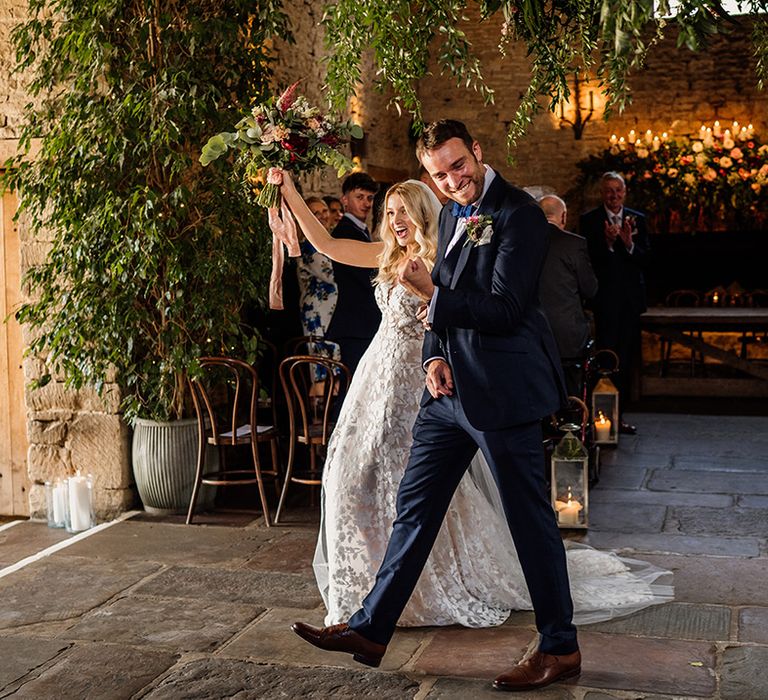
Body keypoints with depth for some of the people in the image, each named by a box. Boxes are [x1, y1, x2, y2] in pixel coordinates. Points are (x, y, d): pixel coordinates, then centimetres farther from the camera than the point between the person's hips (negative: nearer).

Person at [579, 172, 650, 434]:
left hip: (631, 297, 4)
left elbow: (645, 256, 1)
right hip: (605, 297, -4)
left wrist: (629, 243, -18)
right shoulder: (589, 220, -1)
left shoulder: (637, 219, 10)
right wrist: (608, 243, -26)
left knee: (626, 358, 9)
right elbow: (587, 258, -10)